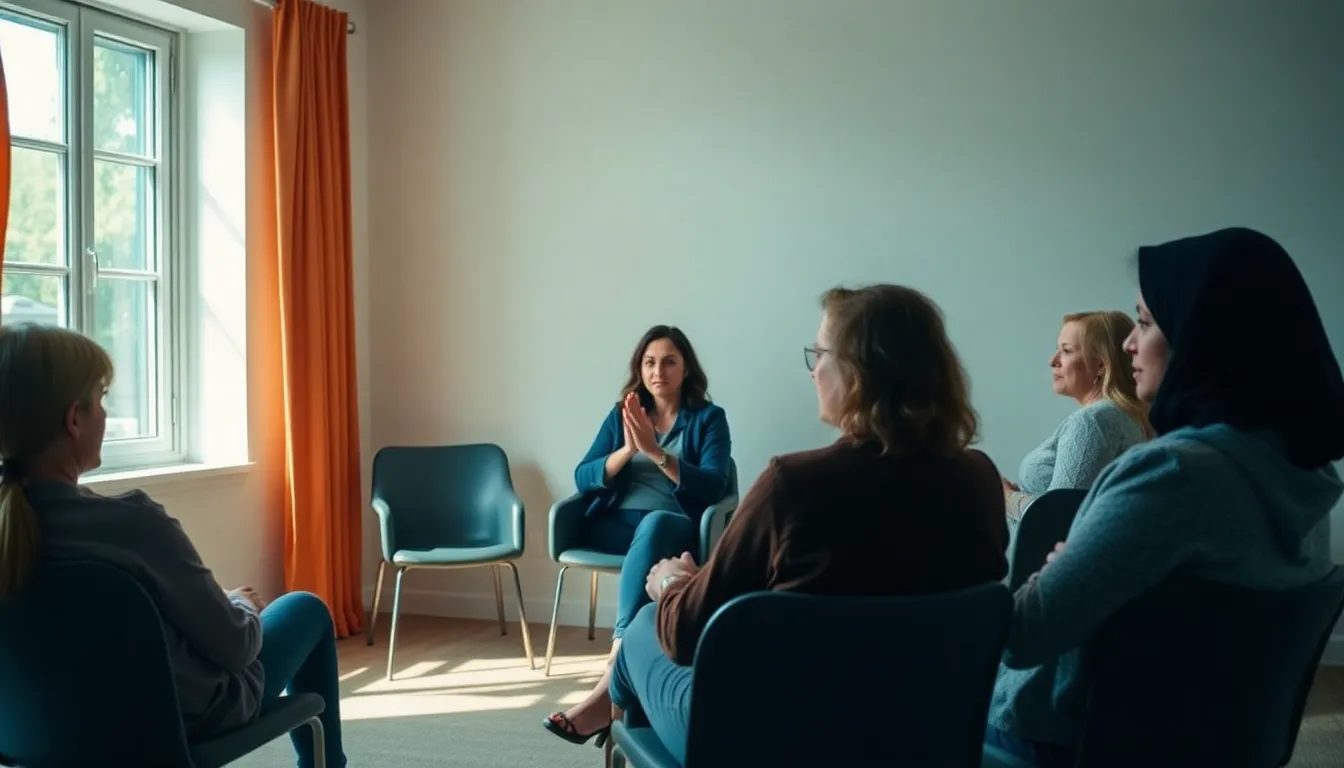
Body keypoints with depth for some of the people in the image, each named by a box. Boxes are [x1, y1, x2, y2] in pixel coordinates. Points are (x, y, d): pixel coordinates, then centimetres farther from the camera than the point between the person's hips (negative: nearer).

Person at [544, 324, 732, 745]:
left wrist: (655, 451, -20)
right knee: (649, 529, -35)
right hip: (615, 525, 2)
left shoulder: (709, 418, 7)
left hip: (677, 528, -2)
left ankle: (611, 685, -46)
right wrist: (627, 450, -13)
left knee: (655, 522, -38)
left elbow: (713, 487, -9)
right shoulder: (620, 415, 16)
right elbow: (583, 479, 5)